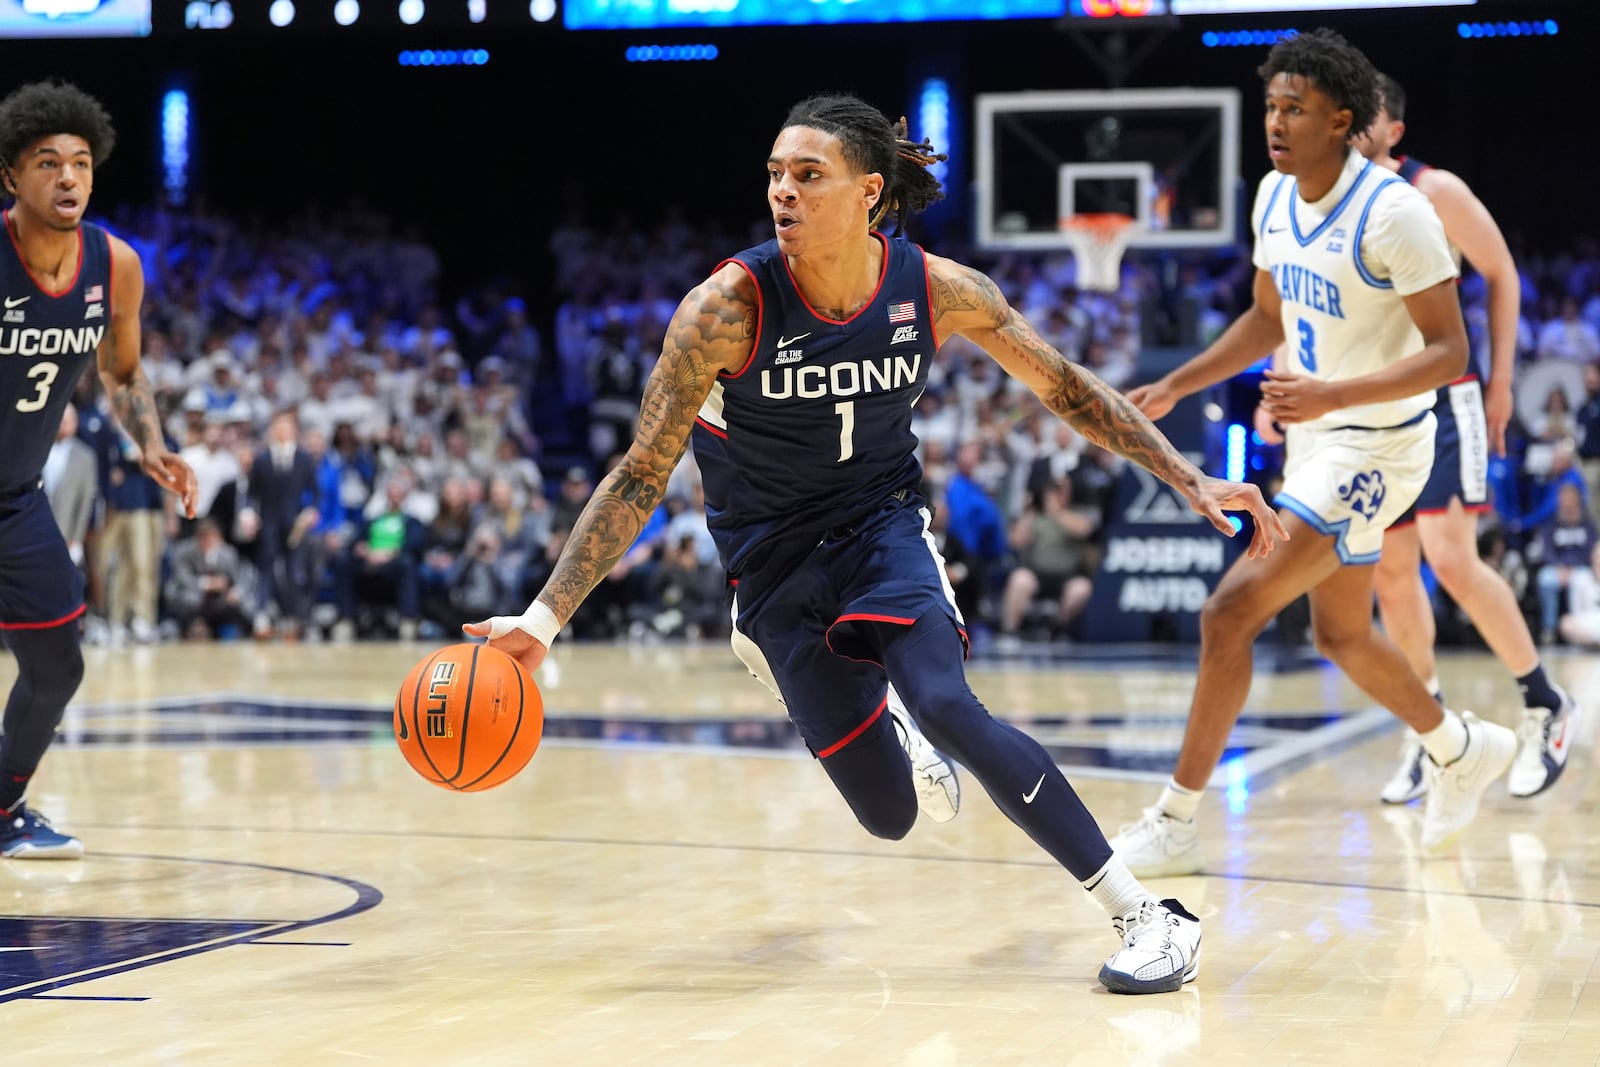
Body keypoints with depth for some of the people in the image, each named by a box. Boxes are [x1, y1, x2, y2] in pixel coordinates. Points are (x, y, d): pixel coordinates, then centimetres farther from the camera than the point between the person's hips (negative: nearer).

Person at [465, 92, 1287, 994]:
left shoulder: (939, 290, -16)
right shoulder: (731, 306, -22)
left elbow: (1067, 388, 0)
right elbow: (642, 477, -18)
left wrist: (1192, 481, -5)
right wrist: (545, 617, -24)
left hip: (882, 525, 0)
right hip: (774, 558, 0)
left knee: (946, 706, -29)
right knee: (890, 816, -1)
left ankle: (1150, 917, -21)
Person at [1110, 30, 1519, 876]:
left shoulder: (1391, 211, -22)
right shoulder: (1274, 197, 2)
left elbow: (1447, 351, -22)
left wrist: (1332, 395, -34)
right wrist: (1175, 386, 10)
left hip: (1375, 447, -9)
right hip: (1316, 439, 9)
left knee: (1230, 611, -15)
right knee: (1340, 635, 21)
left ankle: (1176, 822, -6)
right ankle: (1462, 750, 45)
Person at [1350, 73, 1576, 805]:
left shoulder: (1433, 193, -8)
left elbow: (1501, 274, 1)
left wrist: (1500, 378, -3)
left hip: (1441, 397, -5)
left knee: (1451, 558, -16)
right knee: (1390, 572, 5)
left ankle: (1543, 704, 1)